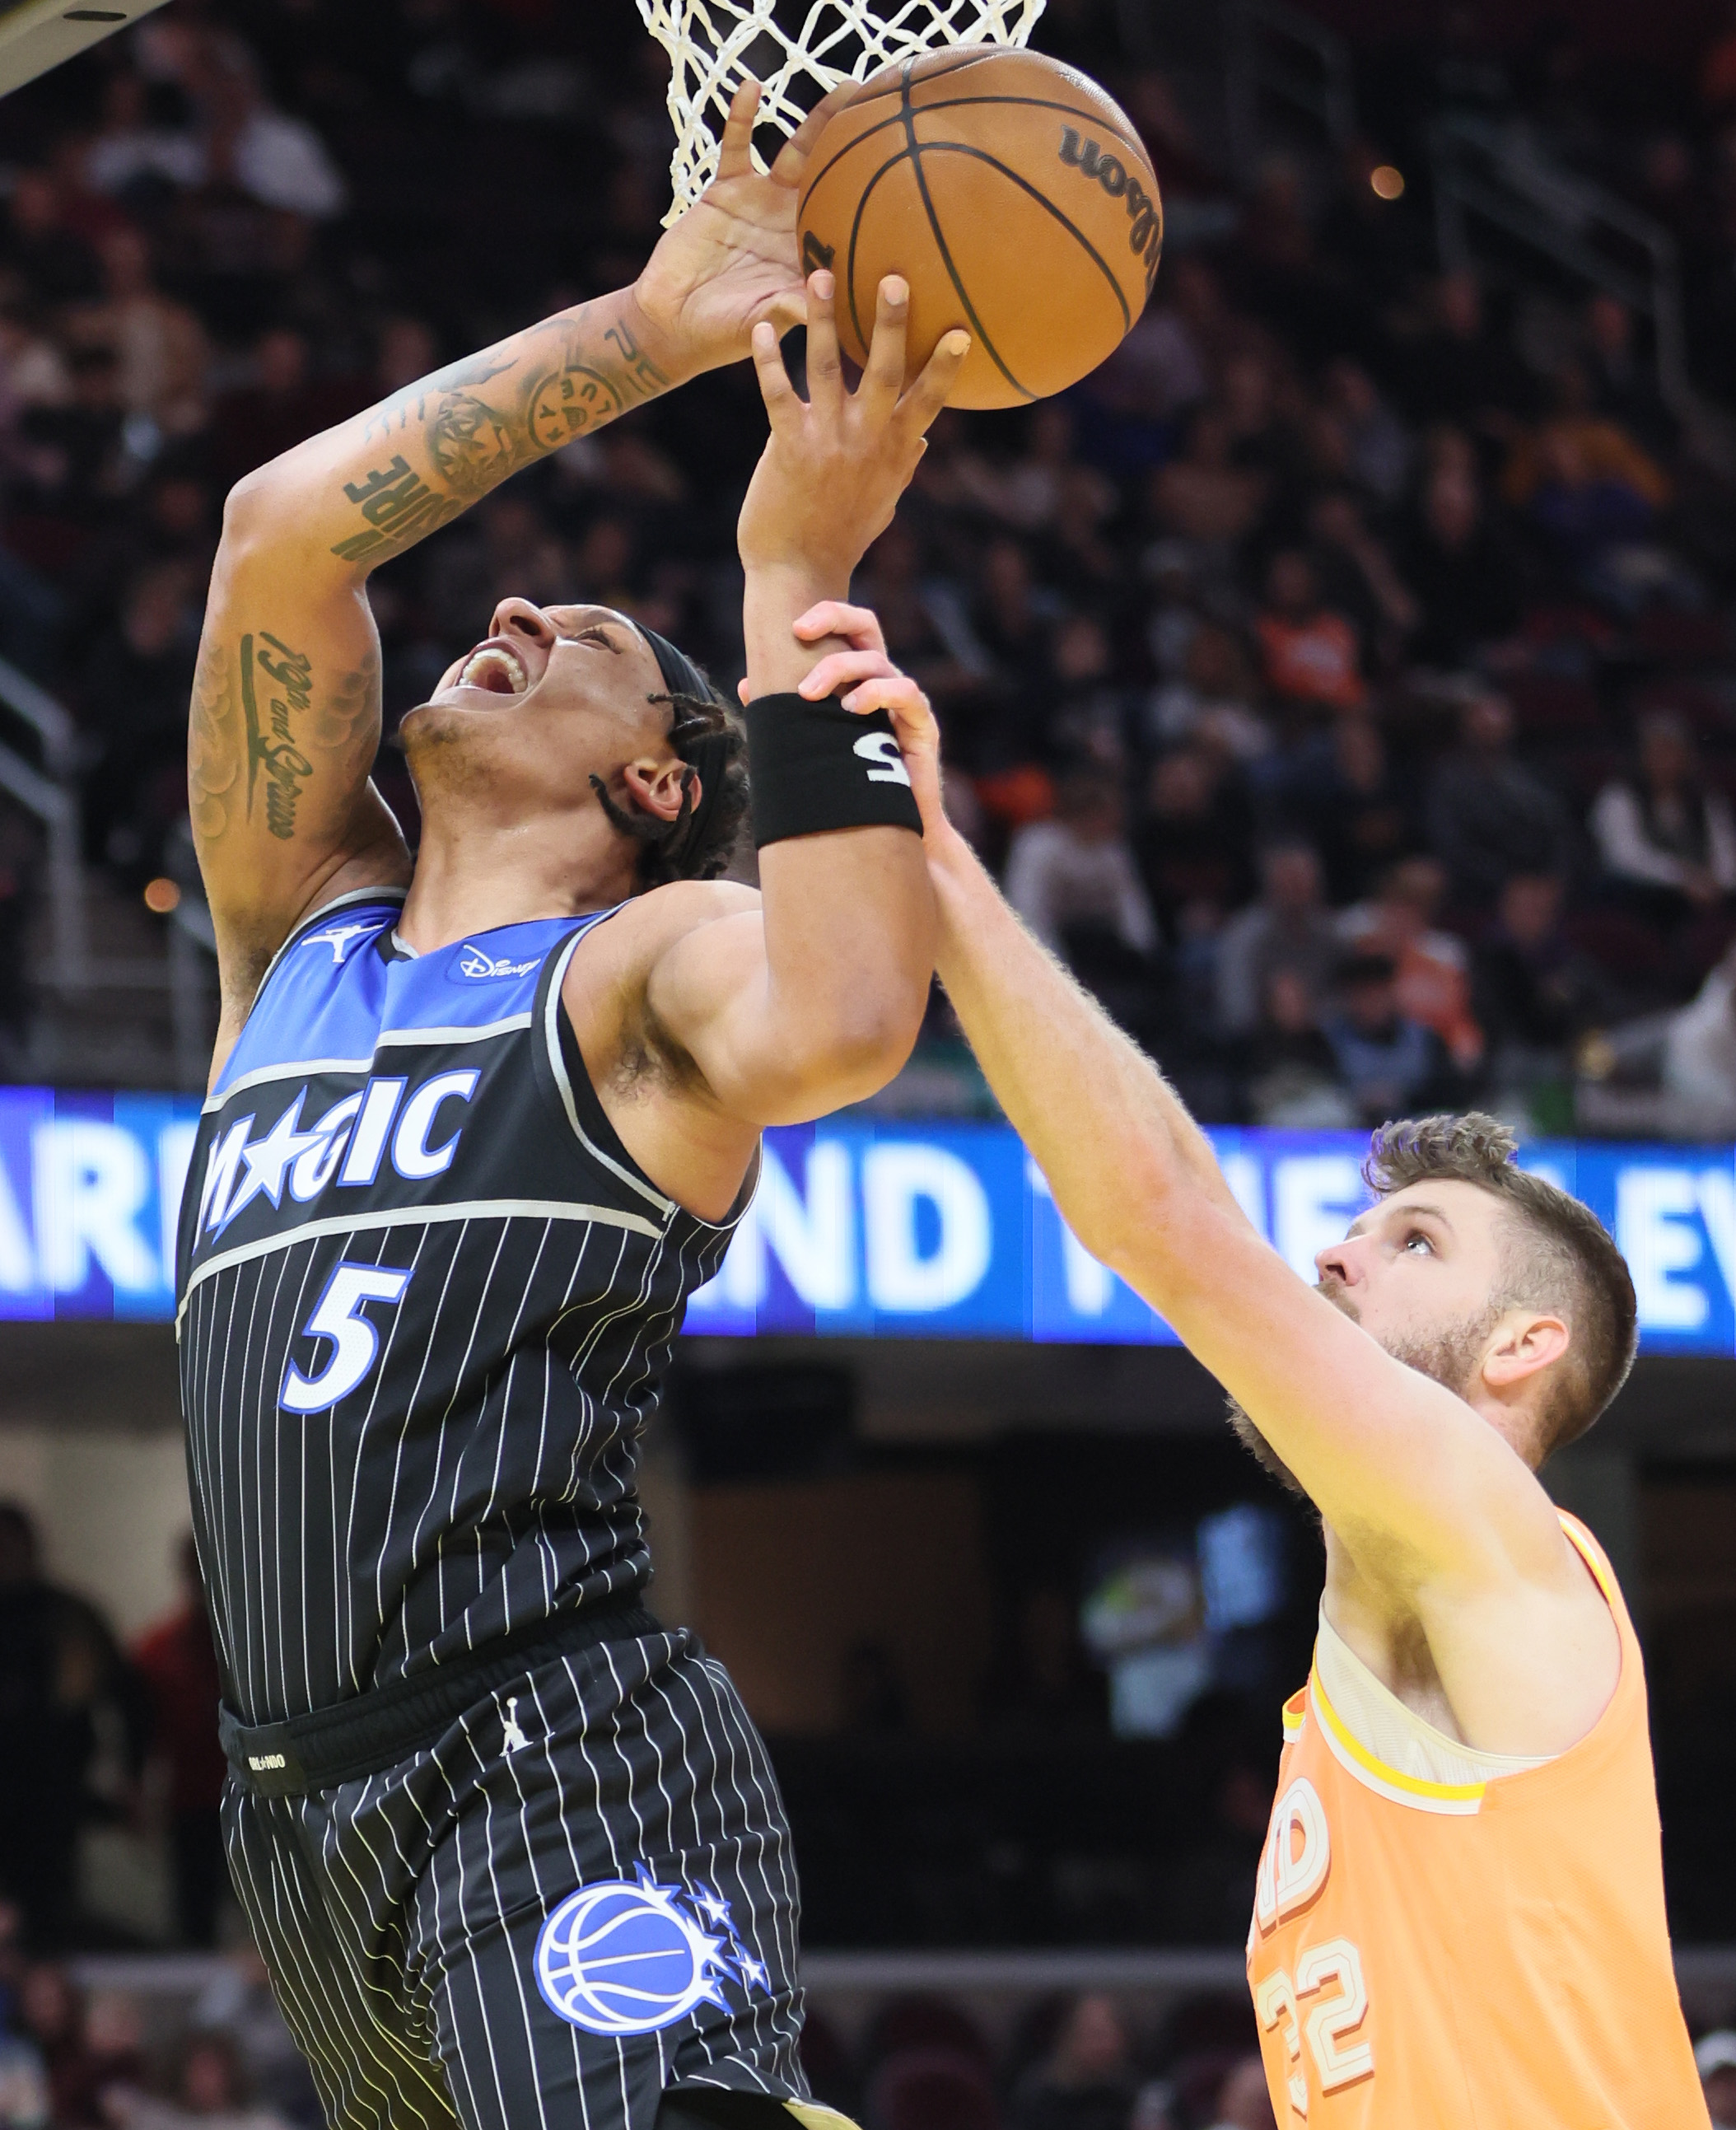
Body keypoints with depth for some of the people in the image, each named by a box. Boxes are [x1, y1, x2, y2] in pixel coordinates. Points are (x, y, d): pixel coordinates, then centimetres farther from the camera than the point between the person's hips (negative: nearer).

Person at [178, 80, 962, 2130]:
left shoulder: (651, 959, 3)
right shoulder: (301, 934, 19)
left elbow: (833, 1031, -23)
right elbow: (282, 529, 6)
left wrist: (795, 593, -16)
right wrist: (657, 325, 3)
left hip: (568, 1767, -7)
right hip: (300, 1797, 7)